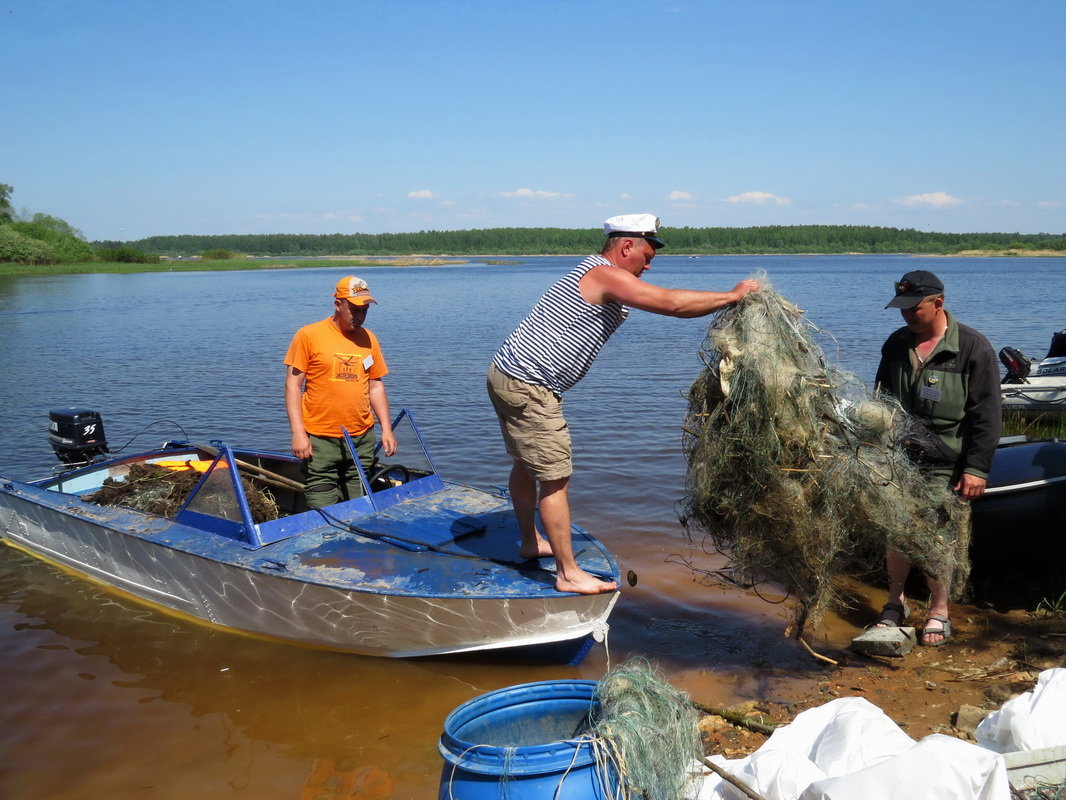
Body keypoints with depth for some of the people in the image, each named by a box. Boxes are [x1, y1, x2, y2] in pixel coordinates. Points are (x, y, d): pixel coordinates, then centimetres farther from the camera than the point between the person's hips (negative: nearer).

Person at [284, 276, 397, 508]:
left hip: (362, 438, 4)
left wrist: (386, 429, 10)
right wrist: (298, 433, -10)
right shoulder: (309, 335, -2)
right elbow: (293, 384, -3)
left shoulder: (368, 339, 10)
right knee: (323, 511, -4)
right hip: (320, 439, -4)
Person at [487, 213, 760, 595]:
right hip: (528, 387, -11)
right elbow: (673, 303, -20)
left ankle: (530, 541, 41)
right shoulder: (608, 276, -15)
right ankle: (568, 574, 1)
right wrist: (733, 295, -10)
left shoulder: (590, 272, 19)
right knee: (555, 477, -6)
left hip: (506, 375, 11)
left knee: (527, 463, 23)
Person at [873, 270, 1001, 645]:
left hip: (944, 464, -4)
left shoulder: (973, 348, -9)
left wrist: (976, 468, -12)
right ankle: (895, 603, 26)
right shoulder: (896, 344, 7)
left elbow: (986, 416, -8)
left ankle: (939, 611, 17)